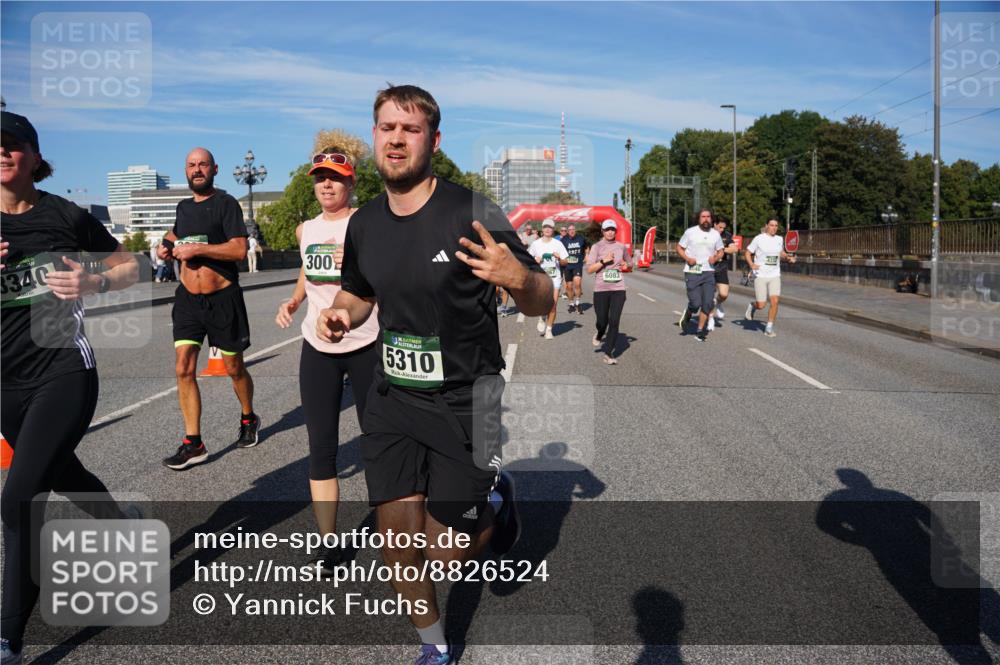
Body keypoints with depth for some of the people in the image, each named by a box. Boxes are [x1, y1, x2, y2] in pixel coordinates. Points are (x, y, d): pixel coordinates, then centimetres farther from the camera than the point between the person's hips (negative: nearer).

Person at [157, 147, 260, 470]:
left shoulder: (226, 203, -7)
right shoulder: (183, 206, 11)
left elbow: (240, 249, -19)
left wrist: (197, 248, -22)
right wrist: (168, 244, 13)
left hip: (223, 298, -5)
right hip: (188, 298, 5)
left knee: (234, 368, 9)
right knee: (184, 369, -5)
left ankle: (248, 419, 34)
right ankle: (193, 443, 1)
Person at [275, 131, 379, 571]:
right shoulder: (305, 229, 8)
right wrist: (293, 302, 7)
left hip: (366, 347, -4)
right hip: (317, 349, 4)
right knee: (321, 449, 4)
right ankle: (330, 545, 15)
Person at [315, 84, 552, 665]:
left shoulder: (472, 214, -14)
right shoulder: (364, 224, 1)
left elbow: (543, 302, -10)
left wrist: (518, 278, -33)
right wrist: (340, 316, -4)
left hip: (463, 400, -4)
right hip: (393, 399, 4)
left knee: (443, 555, 2)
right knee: (398, 546, 6)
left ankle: (496, 499, 36)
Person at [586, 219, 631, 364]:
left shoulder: (621, 247, 9)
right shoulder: (597, 247, 0)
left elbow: (629, 264, 25)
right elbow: (589, 269, -5)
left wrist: (626, 265, 2)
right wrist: (603, 261, -16)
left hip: (618, 289, 2)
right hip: (601, 289, -1)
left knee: (614, 321, -6)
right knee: (602, 320, 4)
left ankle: (608, 353, 0)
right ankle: (599, 335, 41)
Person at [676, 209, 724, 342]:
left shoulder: (716, 234, 7)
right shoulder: (690, 232, -2)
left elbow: (720, 251, 17)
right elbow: (679, 247, 5)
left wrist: (716, 258, -5)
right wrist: (687, 258, -13)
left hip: (708, 272, 3)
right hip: (692, 273, -3)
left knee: (707, 303, -3)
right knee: (696, 303, -9)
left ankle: (700, 330, 11)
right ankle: (687, 315, 26)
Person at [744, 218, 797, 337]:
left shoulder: (780, 239, 8)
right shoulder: (759, 239, -5)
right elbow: (747, 253, -1)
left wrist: (788, 258, 2)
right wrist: (751, 265, -18)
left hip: (775, 276, 3)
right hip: (760, 275, -3)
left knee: (774, 301, -11)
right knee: (761, 305, -5)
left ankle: (769, 328, 3)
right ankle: (752, 305, 32)